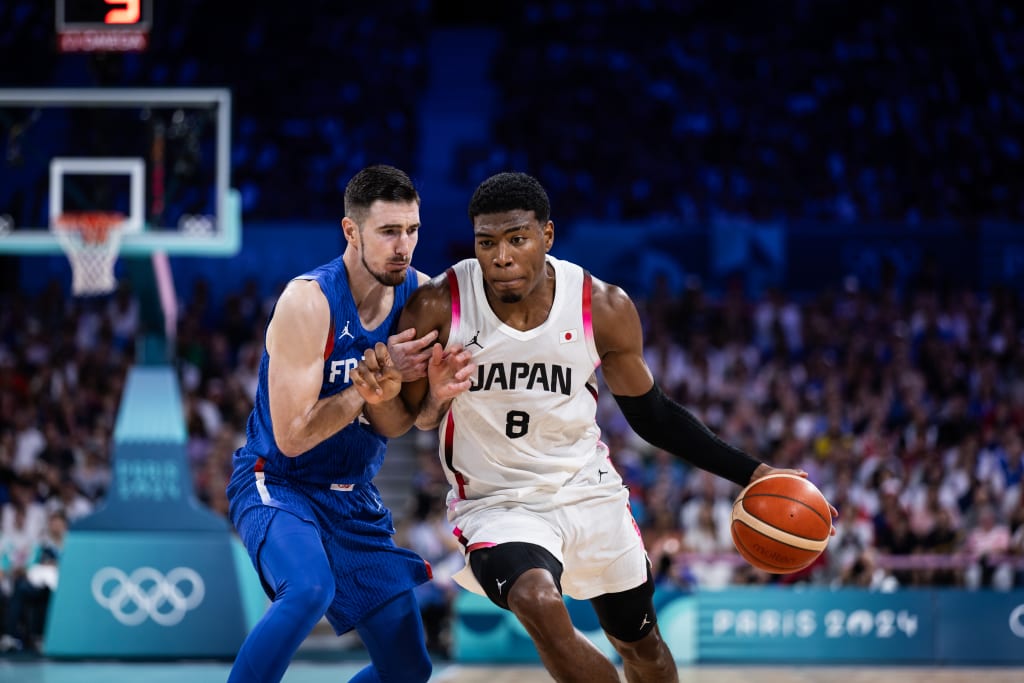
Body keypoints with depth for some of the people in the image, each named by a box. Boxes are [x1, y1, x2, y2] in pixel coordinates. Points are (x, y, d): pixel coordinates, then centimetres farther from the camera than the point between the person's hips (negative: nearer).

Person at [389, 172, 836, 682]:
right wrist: (435, 400, -28)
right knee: (538, 603, -33)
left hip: (589, 493, 3)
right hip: (497, 504, -3)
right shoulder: (437, 308, -18)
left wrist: (749, 473, -3)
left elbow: (650, 414, 2)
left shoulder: (604, 309, -12)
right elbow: (412, 417, -3)